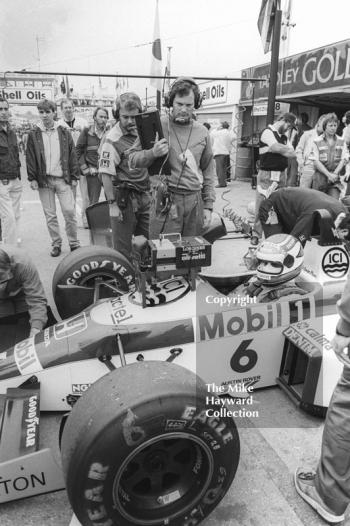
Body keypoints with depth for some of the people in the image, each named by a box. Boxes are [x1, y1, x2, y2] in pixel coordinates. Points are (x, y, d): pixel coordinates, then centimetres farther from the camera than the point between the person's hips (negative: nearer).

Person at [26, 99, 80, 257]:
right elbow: (30, 158, 5)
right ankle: (56, 244, 16)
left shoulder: (64, 133, 5)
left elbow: (72, 156, 6)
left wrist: (74, 177, 1)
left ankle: (74, 243, 10)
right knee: (50, 215, 5)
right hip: (44, 180, 1)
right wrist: (32, 178, -2)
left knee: (69, 212, -5)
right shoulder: (34, 135, 5)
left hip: (63, 179, -1)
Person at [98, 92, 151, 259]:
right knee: (123, 247, 2)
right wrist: (112, 204, -19)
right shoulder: (112, 140, -13)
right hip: (124, 198, -6)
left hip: (144, 196, 6)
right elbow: (106, 174, -16)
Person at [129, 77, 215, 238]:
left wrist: (208, 205, 8)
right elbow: (133, 159, 1)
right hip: (166, 201, -3)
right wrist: (152, 153, -19)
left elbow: (208, 171, 13)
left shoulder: (202, 132, 9)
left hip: (195, 201, 4)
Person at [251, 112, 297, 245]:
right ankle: (256, 234, 3)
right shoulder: (267, 132, -6)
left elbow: (292, 153, 9)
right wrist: (286, 149, 2)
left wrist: (281, 149, -7)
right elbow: (278, 148, -18)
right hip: (267, 174, -8)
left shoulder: (283, 137, 18)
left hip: (282, 174, 8)